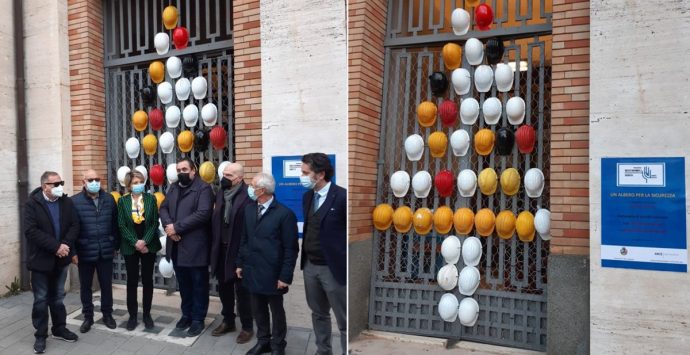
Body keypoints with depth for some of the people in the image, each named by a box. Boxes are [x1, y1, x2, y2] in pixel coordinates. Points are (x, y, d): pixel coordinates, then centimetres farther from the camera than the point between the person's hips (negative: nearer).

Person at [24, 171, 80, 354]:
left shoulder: (67, 202, 2)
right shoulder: (32, 204, -10)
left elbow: (75, 225, -1)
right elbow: (31, 231, -18)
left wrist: (65, 245, -17)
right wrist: (56, 246, -22)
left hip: (61, 259, 4)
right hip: (41, 259, -3)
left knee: (58, 297, 15)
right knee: (41, 299, 6)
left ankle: (59, 329, 28)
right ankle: (40, 335, 18)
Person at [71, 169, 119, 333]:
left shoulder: (109, 199, 3)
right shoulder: (75, 201, -5)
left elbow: (115, 224, 6)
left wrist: (116, 245, 6)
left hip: (105, 251, 2)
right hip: (85, 252, -2)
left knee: (106, 285, 12)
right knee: (85, 286, 12)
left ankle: (107, 314, 28)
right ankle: (88, 317, 28)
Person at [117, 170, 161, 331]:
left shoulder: (151, 199, 0)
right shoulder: (123, 201, -1)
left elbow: (155, 223, -3)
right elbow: (121, 225, -4)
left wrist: (145, 241, -14)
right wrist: (135, 242, -13)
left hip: (149, 245, 0)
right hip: (130, 247, 0)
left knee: (147, 280, 6)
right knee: (132, 281, 5)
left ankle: (147, 314, 18)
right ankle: (132, 315, 17)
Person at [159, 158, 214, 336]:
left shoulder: (203, 188, -10)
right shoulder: (173, 188, 13)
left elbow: (203, 213, -21)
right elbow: (163, 208, 10)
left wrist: (176, 227, -19)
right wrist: (168, 225, -11)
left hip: (195, 245, -6)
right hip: (176, 245, 7)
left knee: (198, 284, 6)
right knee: (183, 283, 18)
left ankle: (198, 319, 18)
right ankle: (186, 314, 33)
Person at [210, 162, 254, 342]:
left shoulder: (248, 195, -16)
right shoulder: (220, 193, 7)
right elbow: (215, 220, 11)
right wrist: (214, 245, 7)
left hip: (239, 251, -7)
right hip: (221, 250, 7)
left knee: (242, 290, 6)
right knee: (224, 288, 19)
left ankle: (247, 326, 22)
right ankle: (228, 321, 37)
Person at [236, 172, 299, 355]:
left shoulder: (284, 214, -16)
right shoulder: (249, 209, 4)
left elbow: (291, 249, -13)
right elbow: (245, 239, 13)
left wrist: (285, 276, -14)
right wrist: (240, 263, 11)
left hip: (272, 273, -5)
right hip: (252, 270, 5)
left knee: (276, 310, 12)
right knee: (258, 309, 17)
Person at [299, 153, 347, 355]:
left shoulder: (342, 196, -17)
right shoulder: (307, 196, 6)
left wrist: (345, 264, -11)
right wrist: (305, 258, 12)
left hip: (333, 268, -7)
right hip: (310, 266, 7)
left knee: (344, 321, 6)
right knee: (319, 314, 22)